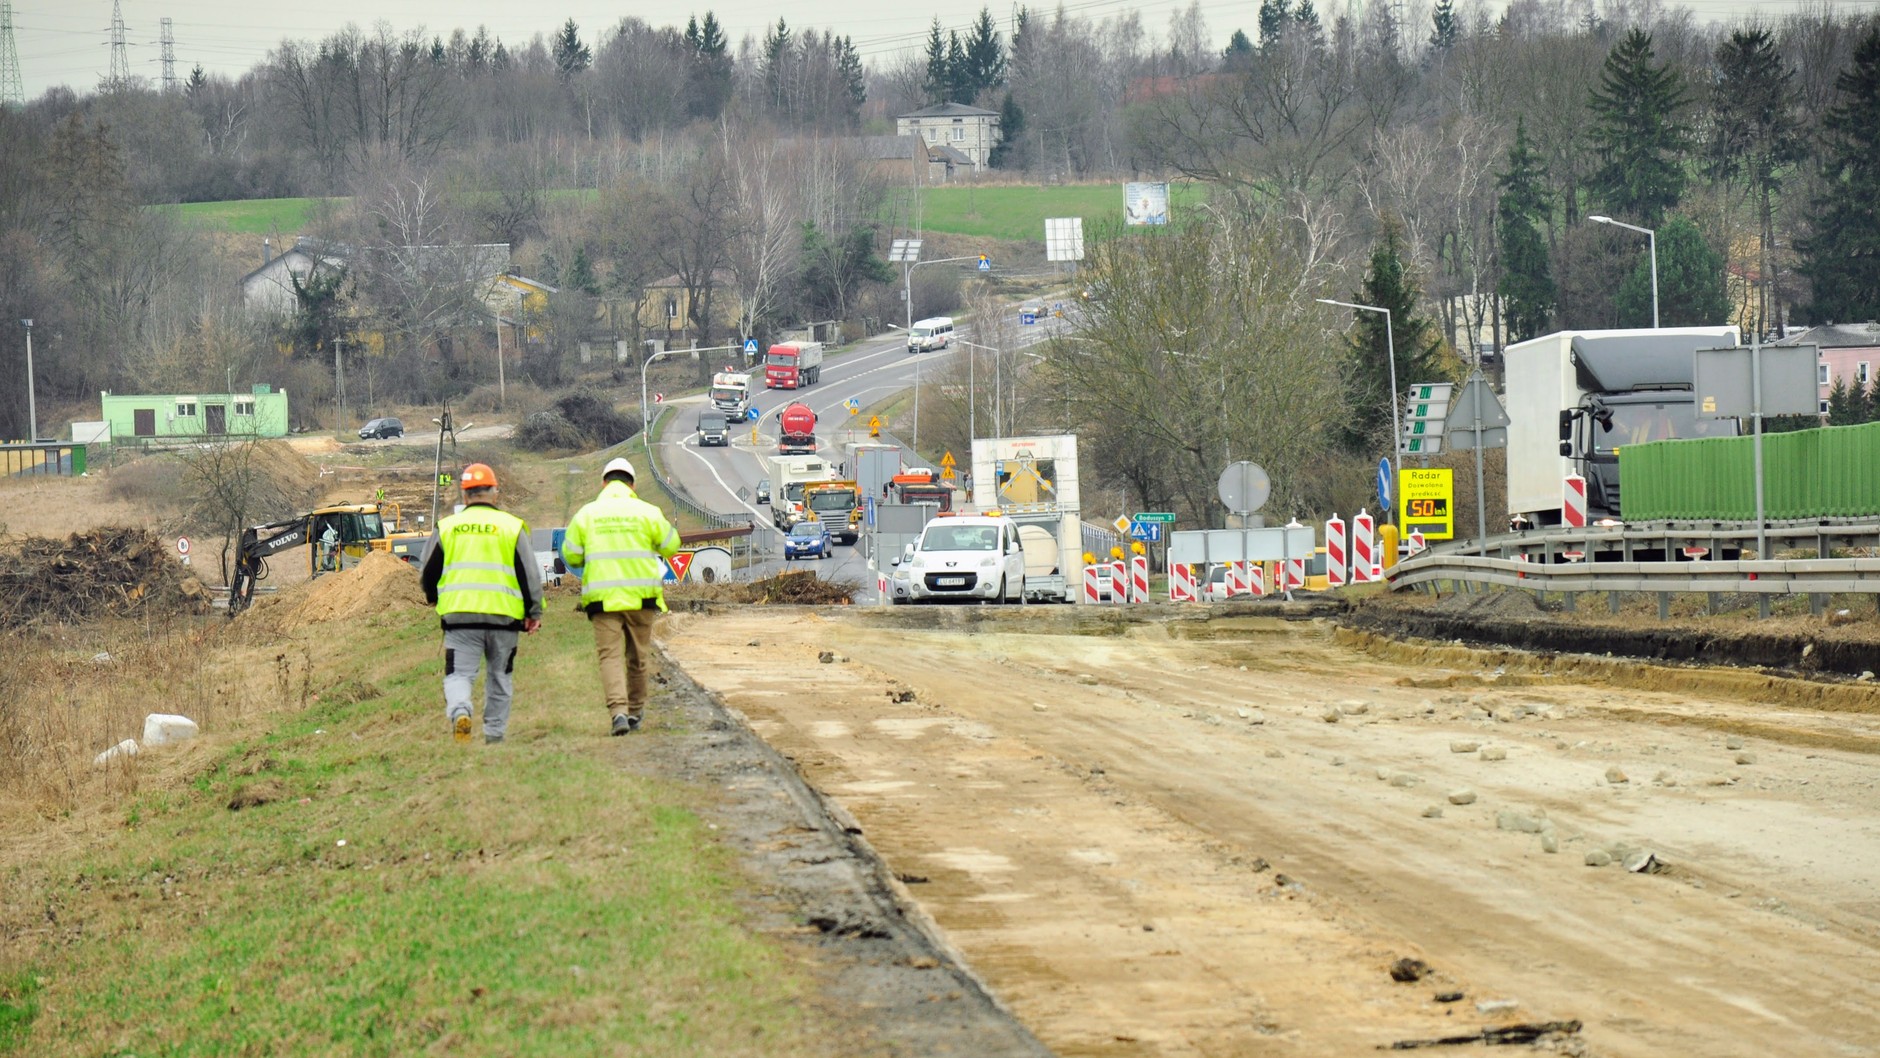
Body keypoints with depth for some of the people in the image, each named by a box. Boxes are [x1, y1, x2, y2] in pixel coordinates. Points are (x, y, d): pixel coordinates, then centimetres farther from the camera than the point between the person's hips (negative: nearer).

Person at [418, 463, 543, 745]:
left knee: (459, 674, 0)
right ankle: (495, 735, 16)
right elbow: (530, 574, 3)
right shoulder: (512, 526, 3)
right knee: (499, 677, 14)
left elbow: (428, 574, 13)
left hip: (459, 614, 0)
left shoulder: (446, 528, 6)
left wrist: (433, 597, 34)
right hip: (503, 614, 0)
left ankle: (459, 711, -28)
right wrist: (534, 612, 11)